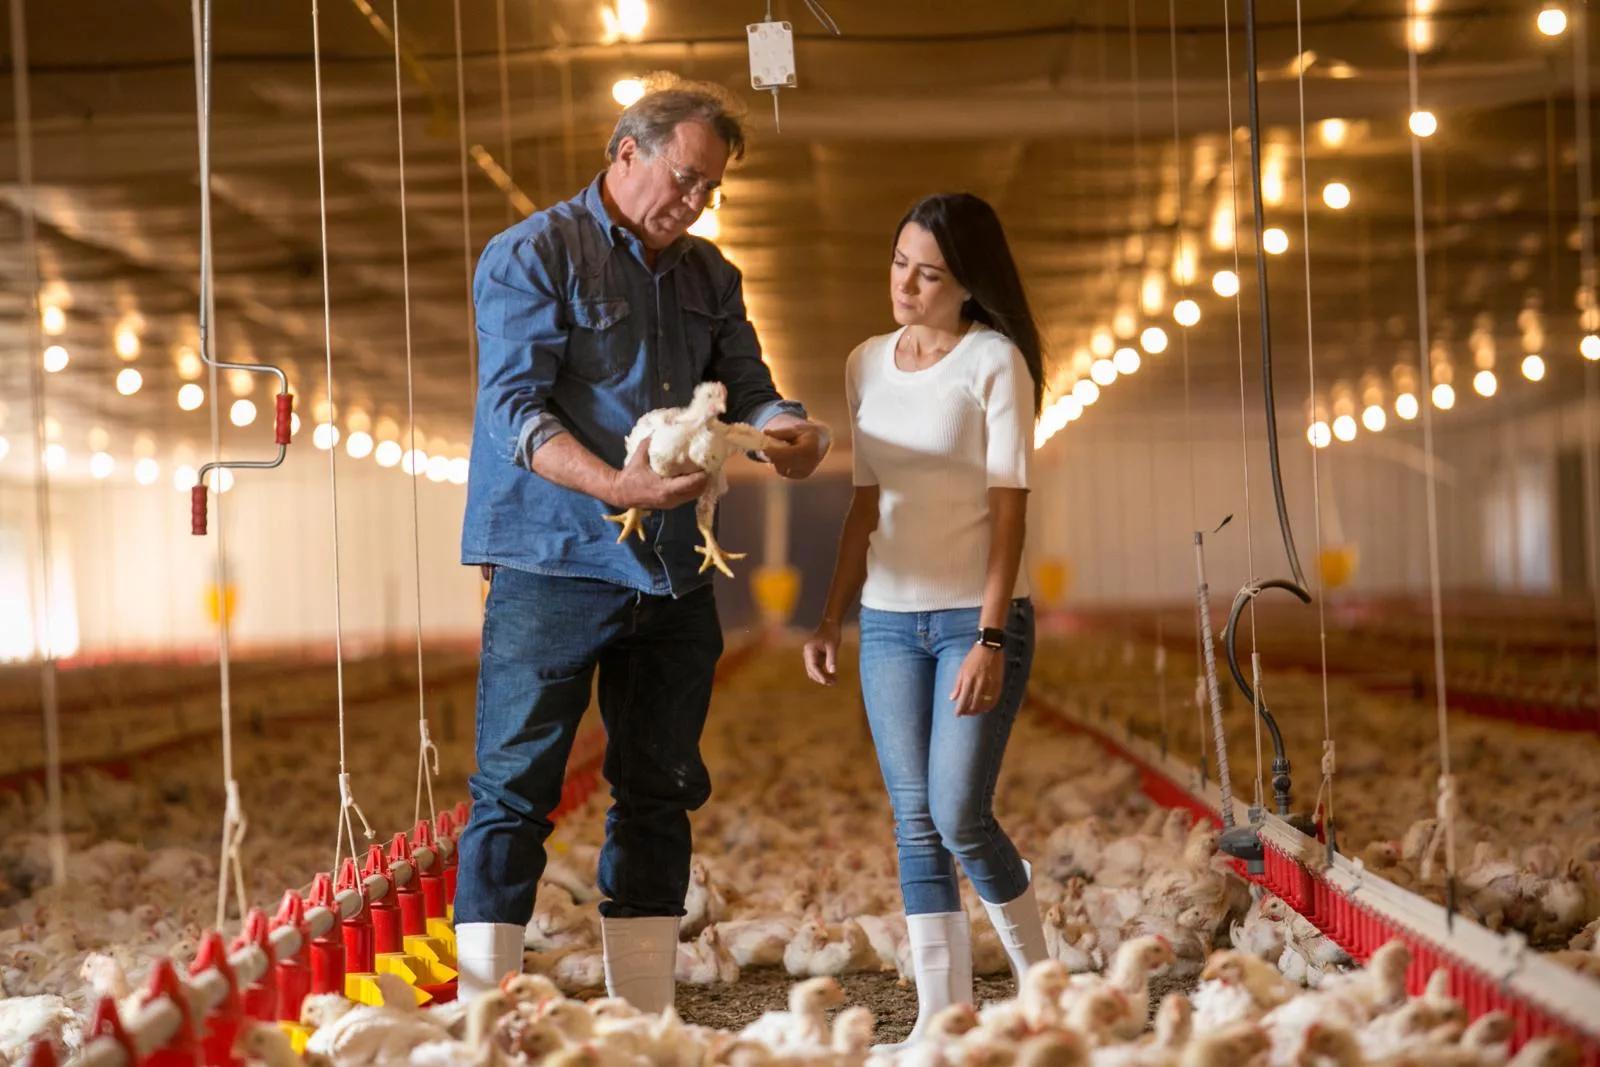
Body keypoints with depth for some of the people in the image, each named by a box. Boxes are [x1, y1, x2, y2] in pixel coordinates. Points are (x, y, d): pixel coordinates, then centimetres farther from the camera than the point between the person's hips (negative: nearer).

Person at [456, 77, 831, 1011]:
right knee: (515, 794, -5)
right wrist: (617, 487, -30)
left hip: (674, 579, 7)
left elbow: (748, 395, 9)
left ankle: (644, 1024, 18)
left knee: (659, 799, 10)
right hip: (553, 567, -6)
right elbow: (515, 411, -14)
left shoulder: (709, 276, 15)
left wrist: (795, 432, -15)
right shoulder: (533, 255, -5)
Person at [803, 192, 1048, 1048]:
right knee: (915, 824, 3)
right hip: (889, 620, 5)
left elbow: (1010, 508, -11)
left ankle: (1037, 971, 14)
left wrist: (991, 638, -18)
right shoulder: (867, 364, 9)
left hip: (976, 615, -5)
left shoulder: (995, 361, -7)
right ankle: (944, 1012, 9)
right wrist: (830, 619, 11)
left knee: (959, 817, -10)